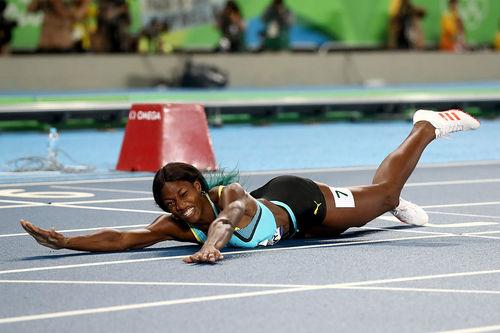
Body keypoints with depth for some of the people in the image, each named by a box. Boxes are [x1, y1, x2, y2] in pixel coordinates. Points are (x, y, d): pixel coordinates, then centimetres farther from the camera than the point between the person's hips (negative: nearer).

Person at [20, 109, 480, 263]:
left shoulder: (231, 195, -42)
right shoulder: (175, 225, -28)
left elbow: (226, 218, -65)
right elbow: (121, 238, -34)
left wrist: (211, 244, -87)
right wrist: (65, 243, -47)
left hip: (301, 200, -4)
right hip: (278, 212, 4)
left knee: (383, 191, 16)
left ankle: (428, 126, 37)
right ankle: (397, 206, 62)